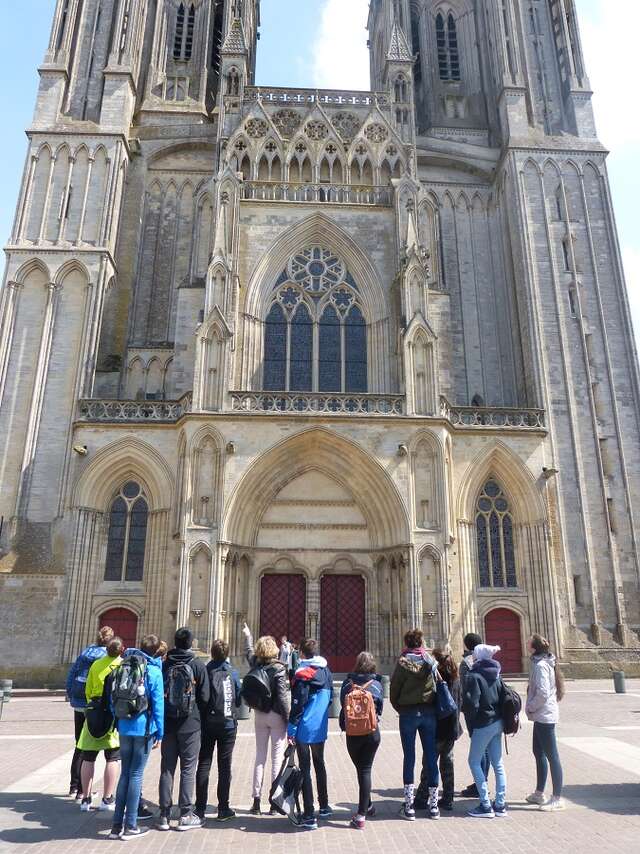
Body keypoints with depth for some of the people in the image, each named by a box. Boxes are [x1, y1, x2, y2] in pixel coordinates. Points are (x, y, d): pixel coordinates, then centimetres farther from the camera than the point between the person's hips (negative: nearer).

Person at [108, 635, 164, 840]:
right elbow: (158, 704, -9)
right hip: (144, 729, -5)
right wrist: (160, 733, -3)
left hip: (124, 728, 5)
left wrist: (118, 723, 17)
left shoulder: (123, 667, 6)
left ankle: (117, 825, 17)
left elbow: (113, 699, 10)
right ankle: (130, 826, 9)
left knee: (125, 774, 14)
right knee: (136, 774, 3)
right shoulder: (154, 671, -9)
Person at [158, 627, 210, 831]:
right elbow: (204, 697, -8)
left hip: (168, 723, 3)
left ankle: (164, 815, 15)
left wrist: (162, 716, 13)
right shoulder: (198, 665, -9)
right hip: (190, 725, -3)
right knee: (188, 769, 6)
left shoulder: (164, 665, 0)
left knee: (167, 768, 11)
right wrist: (199, 717, 7)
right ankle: (186, 815, 9)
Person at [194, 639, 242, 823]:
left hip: (207, 723, 0)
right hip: (228, 724, 0)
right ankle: (223, 809, 12)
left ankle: (200, 809, 11)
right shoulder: (233, 673, -6)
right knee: (224, 766, 8)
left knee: (203, 764, 9)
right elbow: (239, 700, 1)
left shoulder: (205, 671, -8)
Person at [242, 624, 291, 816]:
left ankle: (256, 801, 18)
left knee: (260, 757, 14)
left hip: (259, 714, 5)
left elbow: (249, 653, 20)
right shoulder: (279, 669, -17)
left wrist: (247, 636, 37)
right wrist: (289, 718, -10)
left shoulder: (256, 664, -2)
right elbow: (283, 696, -19)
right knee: (277, 759, 5)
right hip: (276, 715, -5)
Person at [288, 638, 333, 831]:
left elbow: (297, 704, -18)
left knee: (305, 770, 1)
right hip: (321, 728, 7)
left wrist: (291, 729, -12)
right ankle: (324, 806, 33)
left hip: (304, 729, -7)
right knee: (319, 765, 22)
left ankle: (309, 816, 2)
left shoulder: (302, 674, -17)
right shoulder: (326, 672, 4)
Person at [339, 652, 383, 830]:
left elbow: (342, 704, 0)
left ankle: (367, 806, 31)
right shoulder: (377, 684, -5)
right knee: (366, 770, 6)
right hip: (372, 733, 0)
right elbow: (380, 707, 2)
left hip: (352, 733, 0)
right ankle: (362, 814, 5)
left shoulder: (347, 683, -6)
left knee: (360, 770, 19)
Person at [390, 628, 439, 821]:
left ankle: (409, 806, 6)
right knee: (431, 757, 10)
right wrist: (434, 708, 12)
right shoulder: (431, 662, 0)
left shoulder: (403, 662, -9)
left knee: (409, 758, 4)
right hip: (429, 713, 3)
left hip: (408, 713, -3)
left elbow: (394, 691, -5)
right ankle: (433, 805, 16)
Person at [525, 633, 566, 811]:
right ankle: (539, 793, 29)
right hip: (543, 715, 10)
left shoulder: (540, 665, -19)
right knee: (538, 753, 18)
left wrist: (531, 707, -13)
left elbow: (543, 693, -26)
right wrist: (532, 707, 12)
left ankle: (557, 798, 6)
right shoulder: (543, 663, 11)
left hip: (544, 716, -10)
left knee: (552, 756, -2)